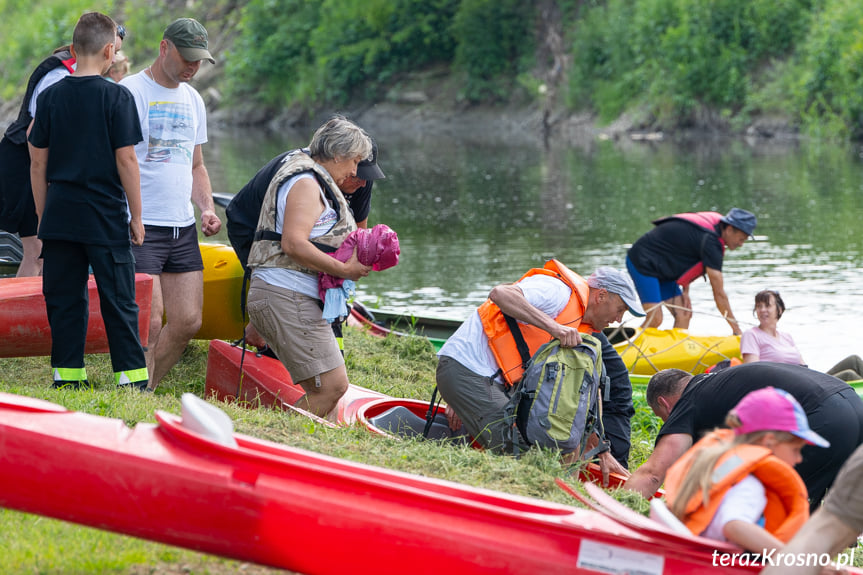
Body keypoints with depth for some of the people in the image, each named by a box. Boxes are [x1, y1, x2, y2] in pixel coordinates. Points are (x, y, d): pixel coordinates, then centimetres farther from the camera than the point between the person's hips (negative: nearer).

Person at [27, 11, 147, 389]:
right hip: (106, 217, -3)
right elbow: (126, 160, -9)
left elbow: (38, 163, 6)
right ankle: (132, 378, 1)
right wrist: (136, 216, -1)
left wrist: (43, 216, 15)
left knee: (64, 300, 9)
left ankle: (67, 376, 9)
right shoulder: (117, 97, -7)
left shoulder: (50, 97, 4)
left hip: (60, 216, 3)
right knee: (118, 301, 2)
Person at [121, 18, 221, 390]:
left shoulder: (193, 100, 17)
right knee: (149, 322, -13)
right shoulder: (131, 92, -6)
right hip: (141, 228, -7)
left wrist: (206, 207, 7)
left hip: (183, 228, 7)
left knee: (188, 322, 3)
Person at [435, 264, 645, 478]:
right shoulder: (558, 291, -16)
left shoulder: (581, 330, 15)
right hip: (465, 370, -10)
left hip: (494, 380, 10)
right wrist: (552, 326, -40)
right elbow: (500, 293, -34)